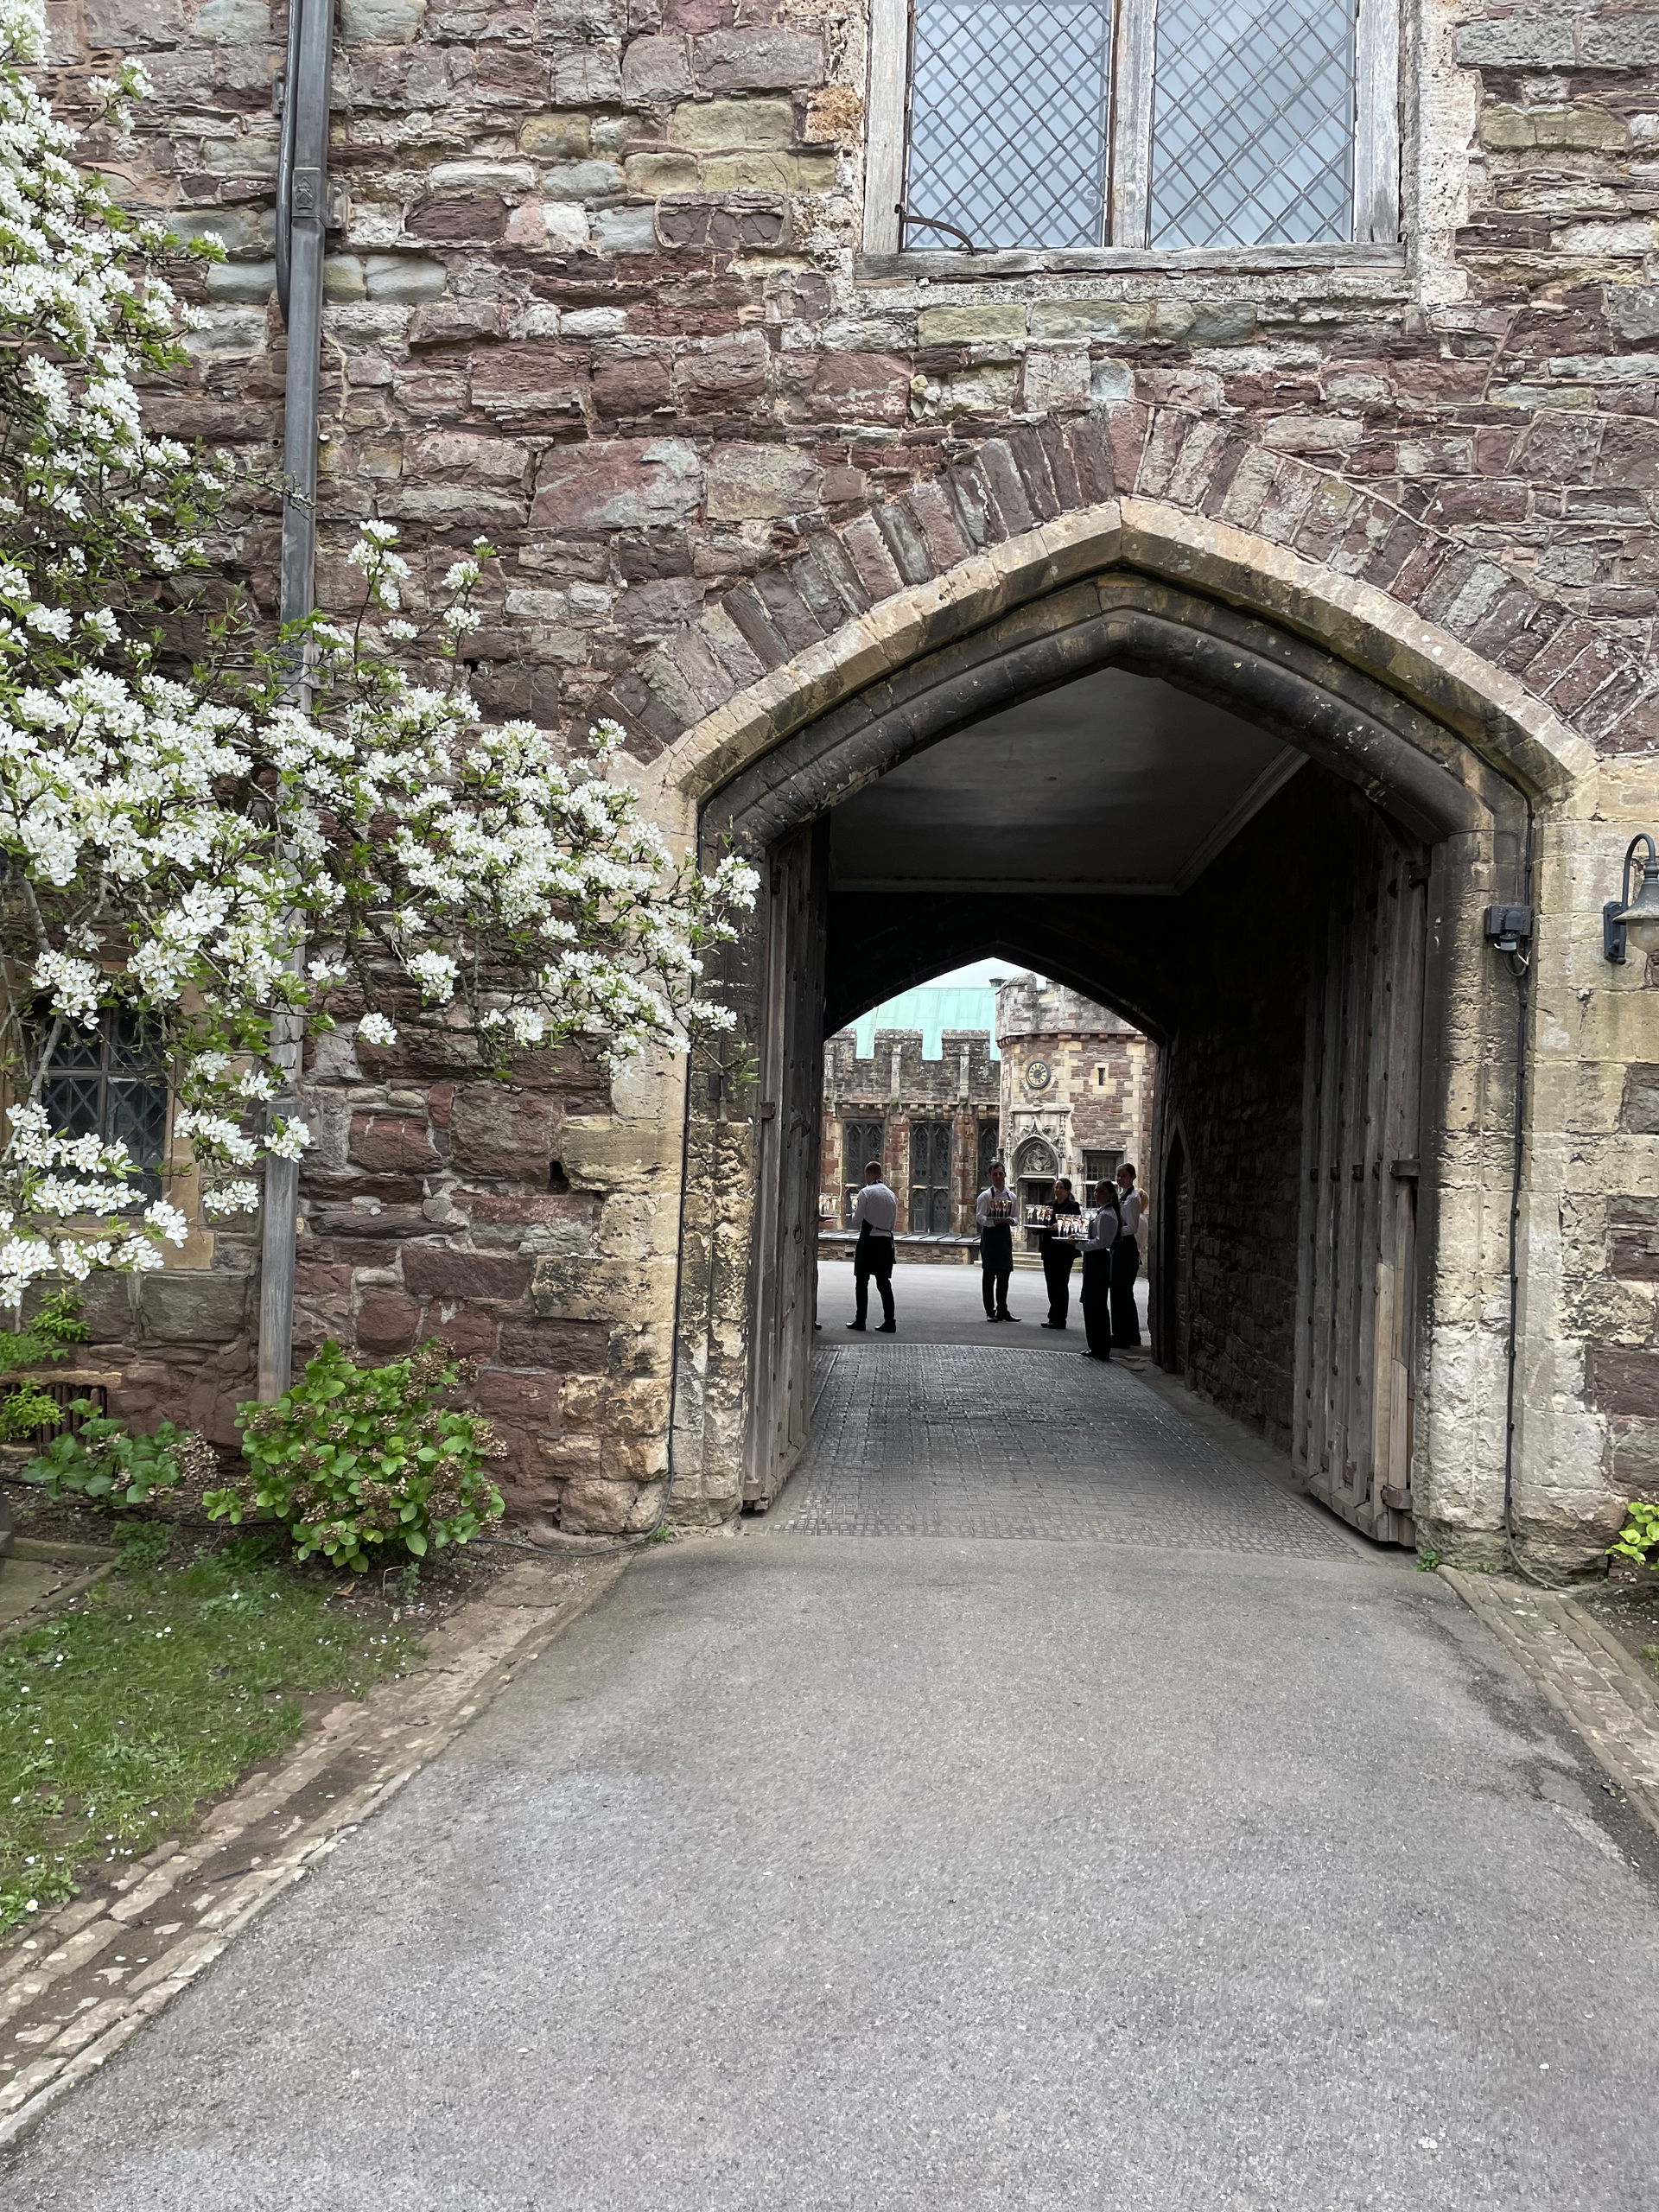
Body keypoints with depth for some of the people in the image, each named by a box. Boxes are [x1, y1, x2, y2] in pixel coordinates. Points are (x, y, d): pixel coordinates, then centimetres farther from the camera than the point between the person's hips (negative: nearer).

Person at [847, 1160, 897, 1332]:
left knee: (862, 1281, 4)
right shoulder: (891, 1195, 10)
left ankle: (860, 1321, 5)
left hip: (869, 1240, -5)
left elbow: (856, 1222, -7)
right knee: (884, 1281, 7)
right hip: (886, 1240, 5)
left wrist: (855, 1207, 10)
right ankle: (889, 1322, 2)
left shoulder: (865, 1192, -8)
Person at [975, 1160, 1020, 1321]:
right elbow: (980, 1217, -10)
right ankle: (990, 1311, 4)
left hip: (1005, 1235, 4)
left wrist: (1010, 1220, -8)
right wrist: (994, 1221, -25)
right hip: (989, 1234, -4)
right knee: (989, 1273, -2)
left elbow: (1015, 1217, 15)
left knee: (1004, 1274, 7)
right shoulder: (985, 1196, -4)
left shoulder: (1011, 1196, 10)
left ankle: (1002, 1310, 15)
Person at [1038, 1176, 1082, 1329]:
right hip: (1049, 1249, 6)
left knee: (1060, 1283, -5)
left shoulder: (1073, 1207, -4)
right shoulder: (1049, 1205, 14)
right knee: (1051, 1283, 9)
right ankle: (1055, 1318, 16)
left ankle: (1058, 1319, -1)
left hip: (1064, 1249, -6)